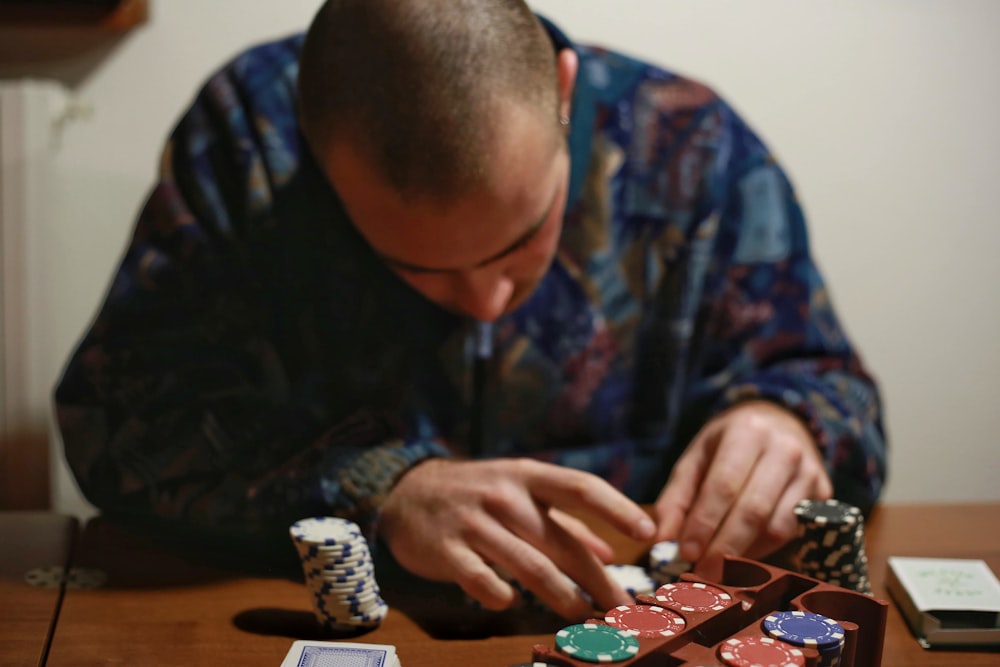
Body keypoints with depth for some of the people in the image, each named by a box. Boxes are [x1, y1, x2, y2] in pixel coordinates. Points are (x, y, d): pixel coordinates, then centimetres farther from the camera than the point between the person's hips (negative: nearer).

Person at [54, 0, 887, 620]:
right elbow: (118, 410, -15)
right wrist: (380, 490, -25)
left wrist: (782, 424, -18)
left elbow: (820, 379, 4)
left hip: (632, 622, 3)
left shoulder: (693, 148, -6)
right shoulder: (248, 130, -10)